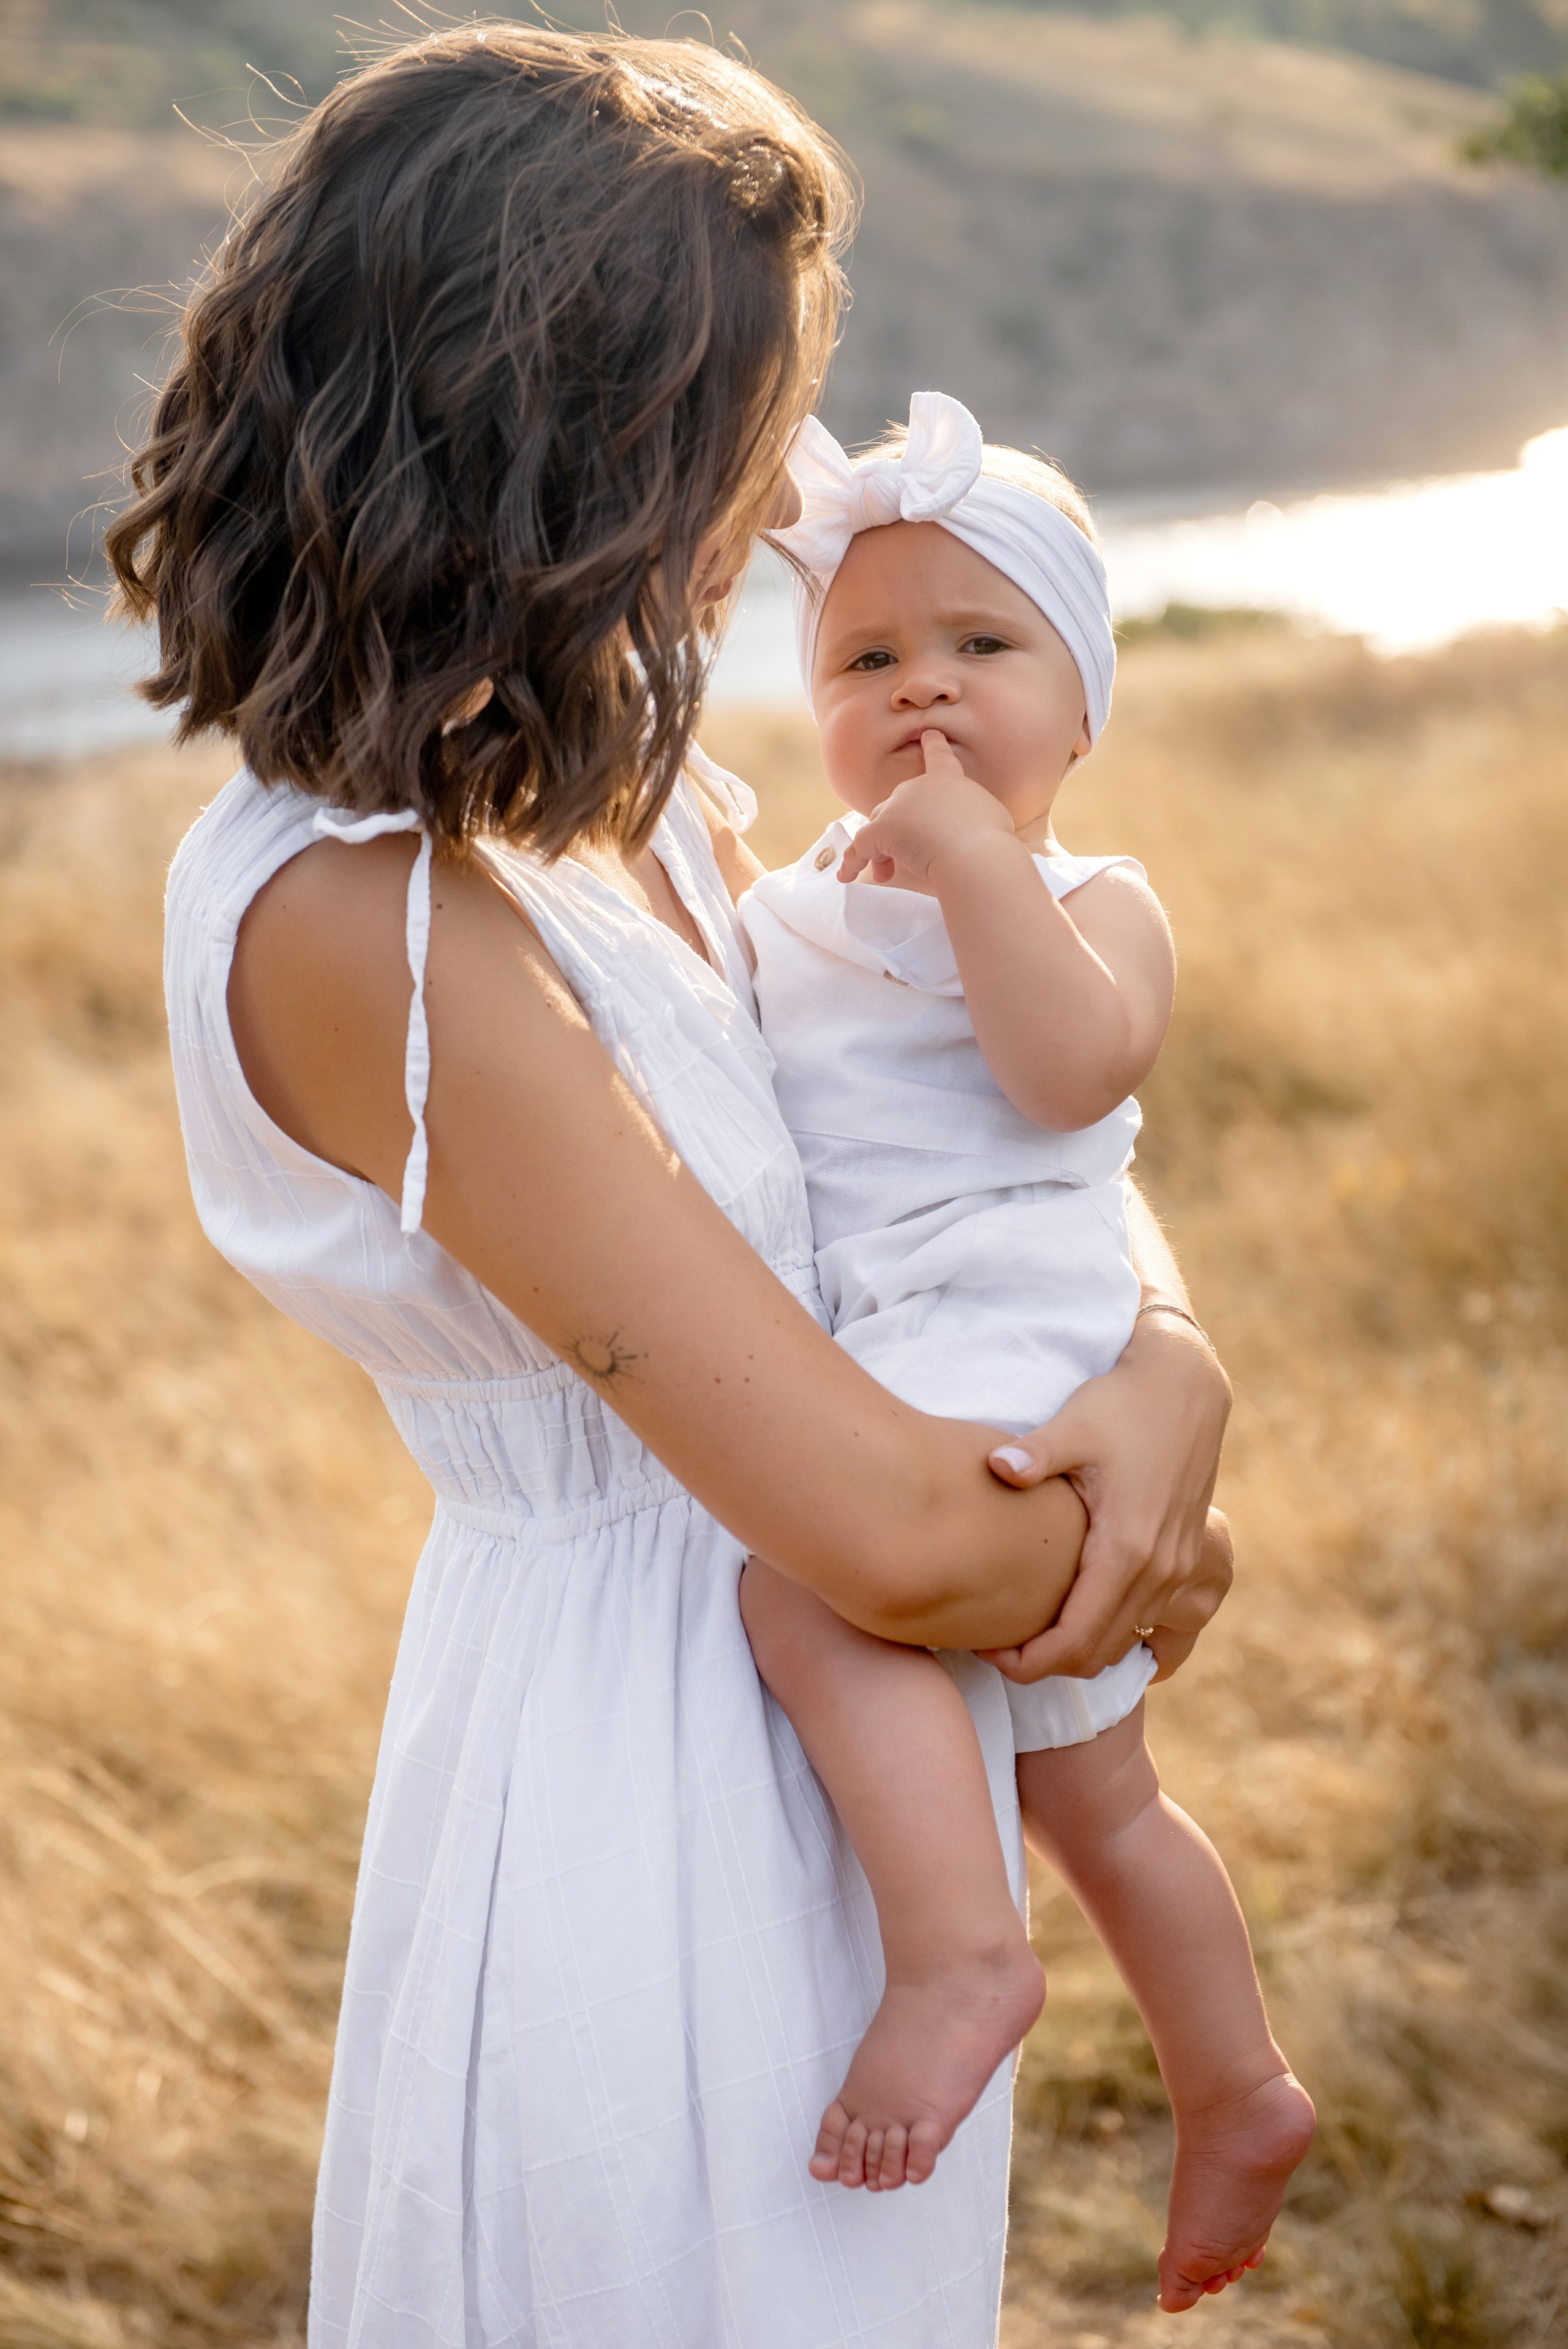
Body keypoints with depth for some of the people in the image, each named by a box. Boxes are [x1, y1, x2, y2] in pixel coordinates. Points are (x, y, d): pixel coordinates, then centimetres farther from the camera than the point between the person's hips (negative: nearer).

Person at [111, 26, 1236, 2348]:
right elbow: (895, 1536, -29)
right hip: (648, 1783, -8)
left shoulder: (637, 790, 0)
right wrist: (1145, 1565, -9)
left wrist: (1172, 1370, -12)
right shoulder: (356, 929, -27)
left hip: (830, 1748, 9)